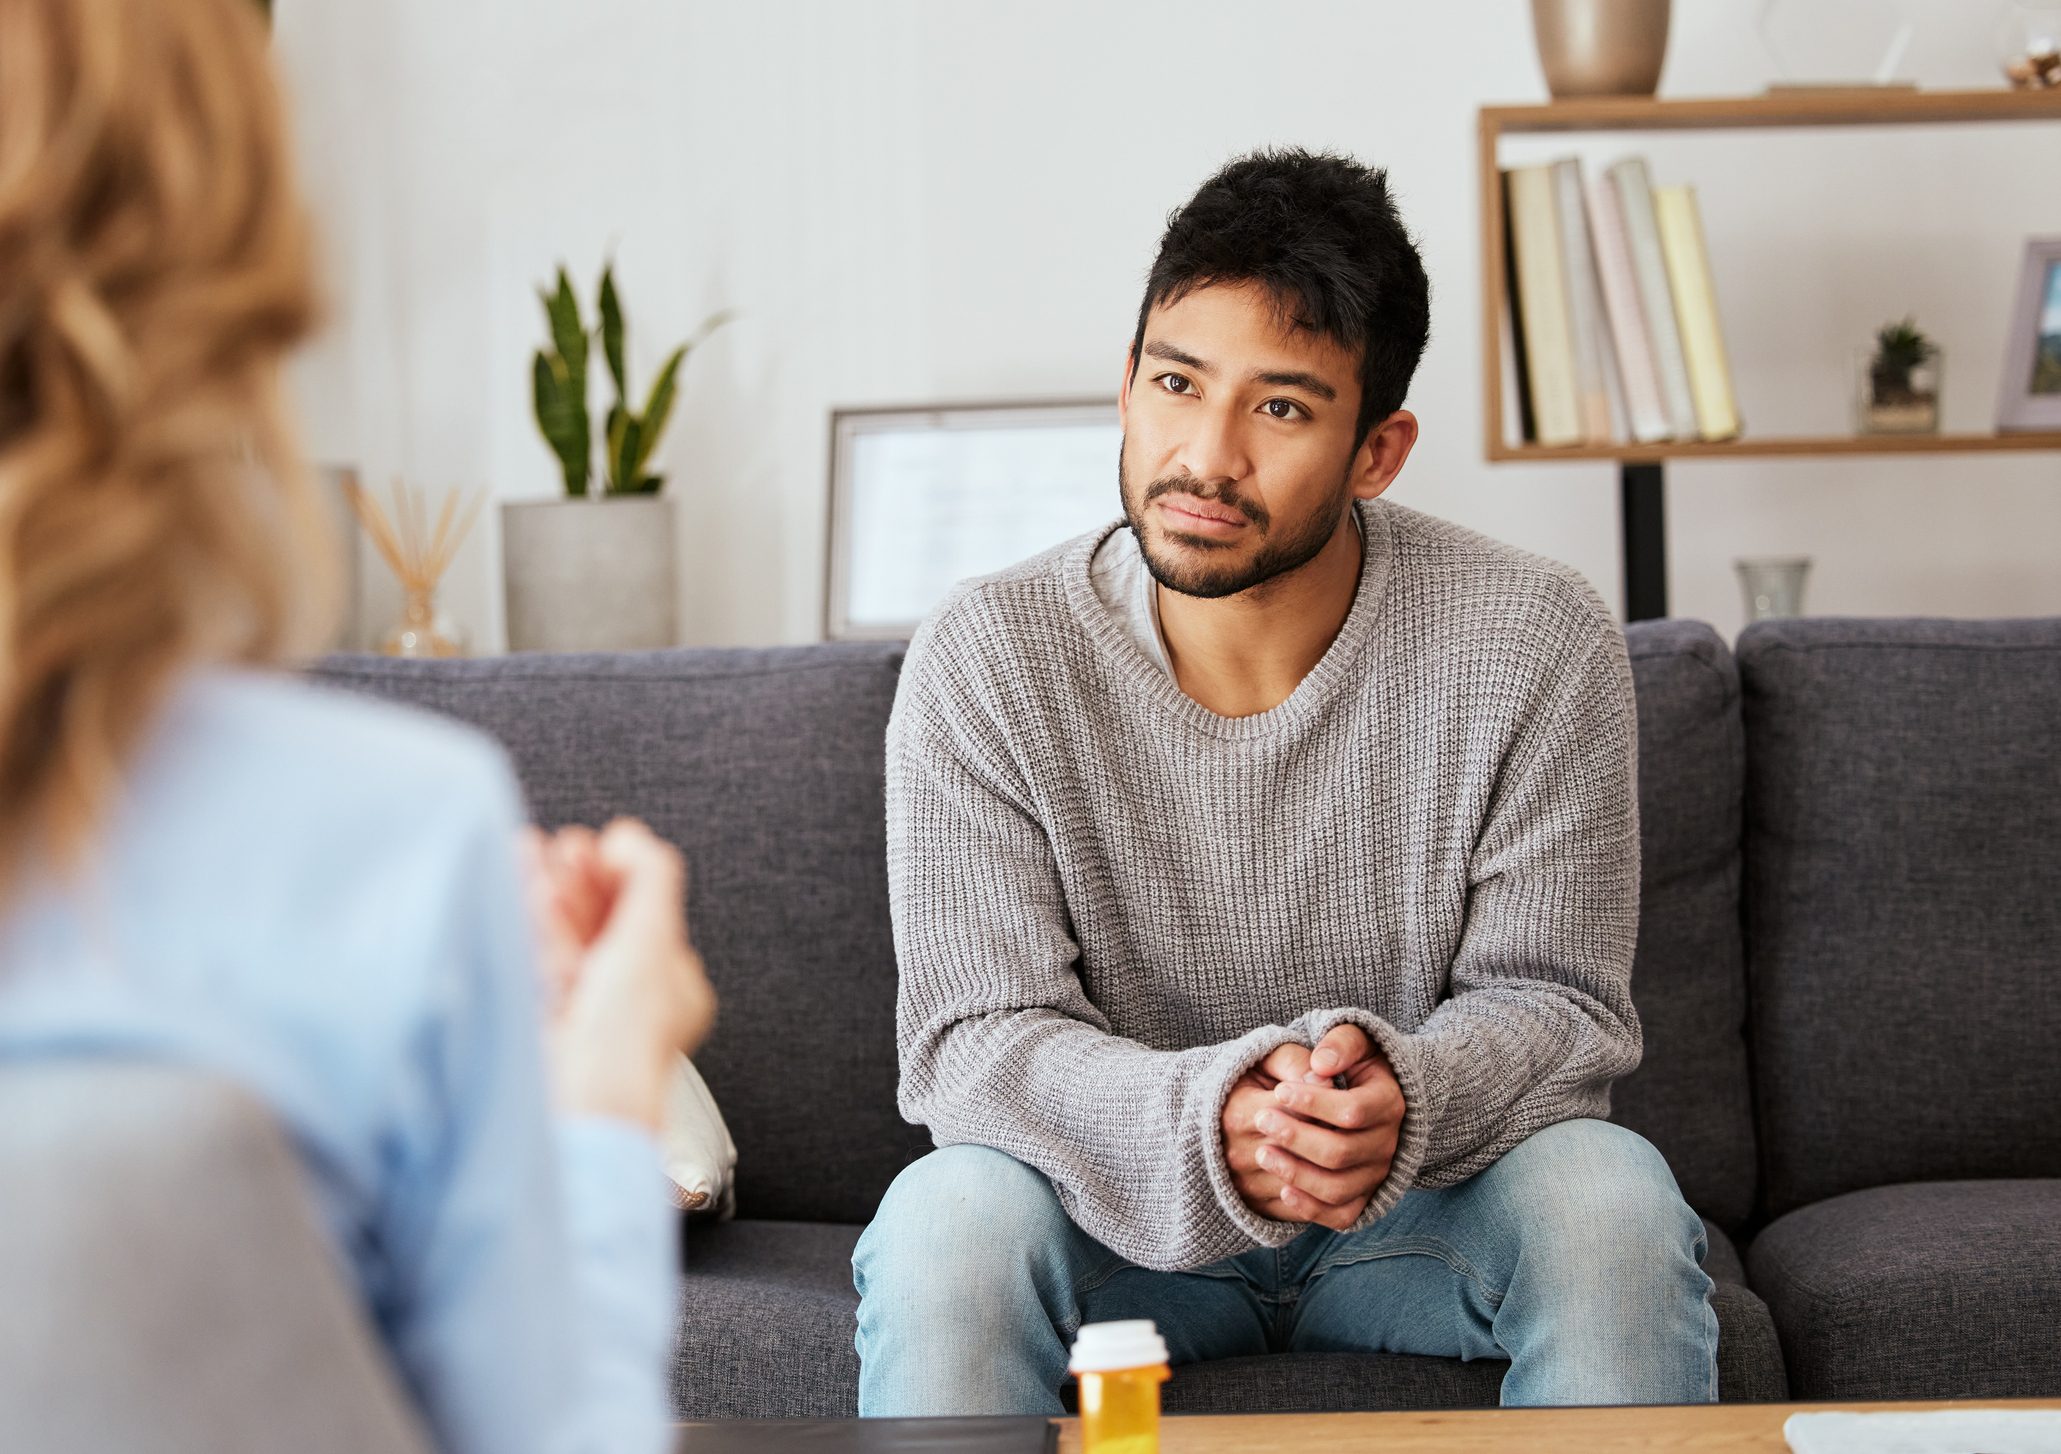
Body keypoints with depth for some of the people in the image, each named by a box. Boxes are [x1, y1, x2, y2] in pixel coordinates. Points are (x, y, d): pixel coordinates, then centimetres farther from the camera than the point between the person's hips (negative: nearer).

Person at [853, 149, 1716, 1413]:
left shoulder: (1539, 646, -14)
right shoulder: (988, 661, -14)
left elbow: (1555, 1002, -10)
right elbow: (972, 1039, -17)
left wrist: (1400, 1095, -35)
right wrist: (1207, 1120, -37)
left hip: (1425, 1197, 1)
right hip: (1123, 1205, -1)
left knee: (1613, 1202, -29)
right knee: (947, 1223, -31)